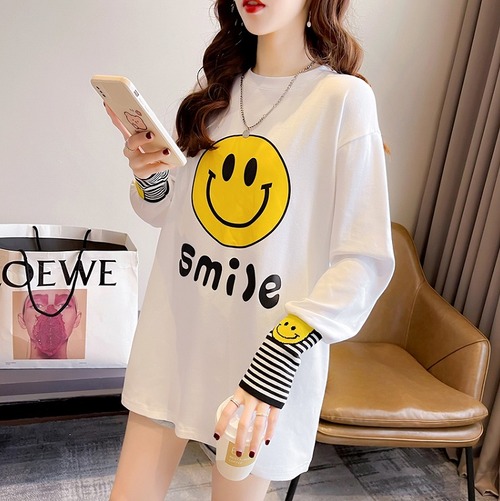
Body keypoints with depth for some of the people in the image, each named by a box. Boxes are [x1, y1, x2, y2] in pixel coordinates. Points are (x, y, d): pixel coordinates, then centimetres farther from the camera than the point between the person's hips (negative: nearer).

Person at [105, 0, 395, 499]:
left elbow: (364, 261, -15)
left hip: (266, 352, -4)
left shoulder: (344, 98, -9)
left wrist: (279, 360, -24)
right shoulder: (216, 92, 7)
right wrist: (149, 178, -8)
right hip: (174, 334, 5)